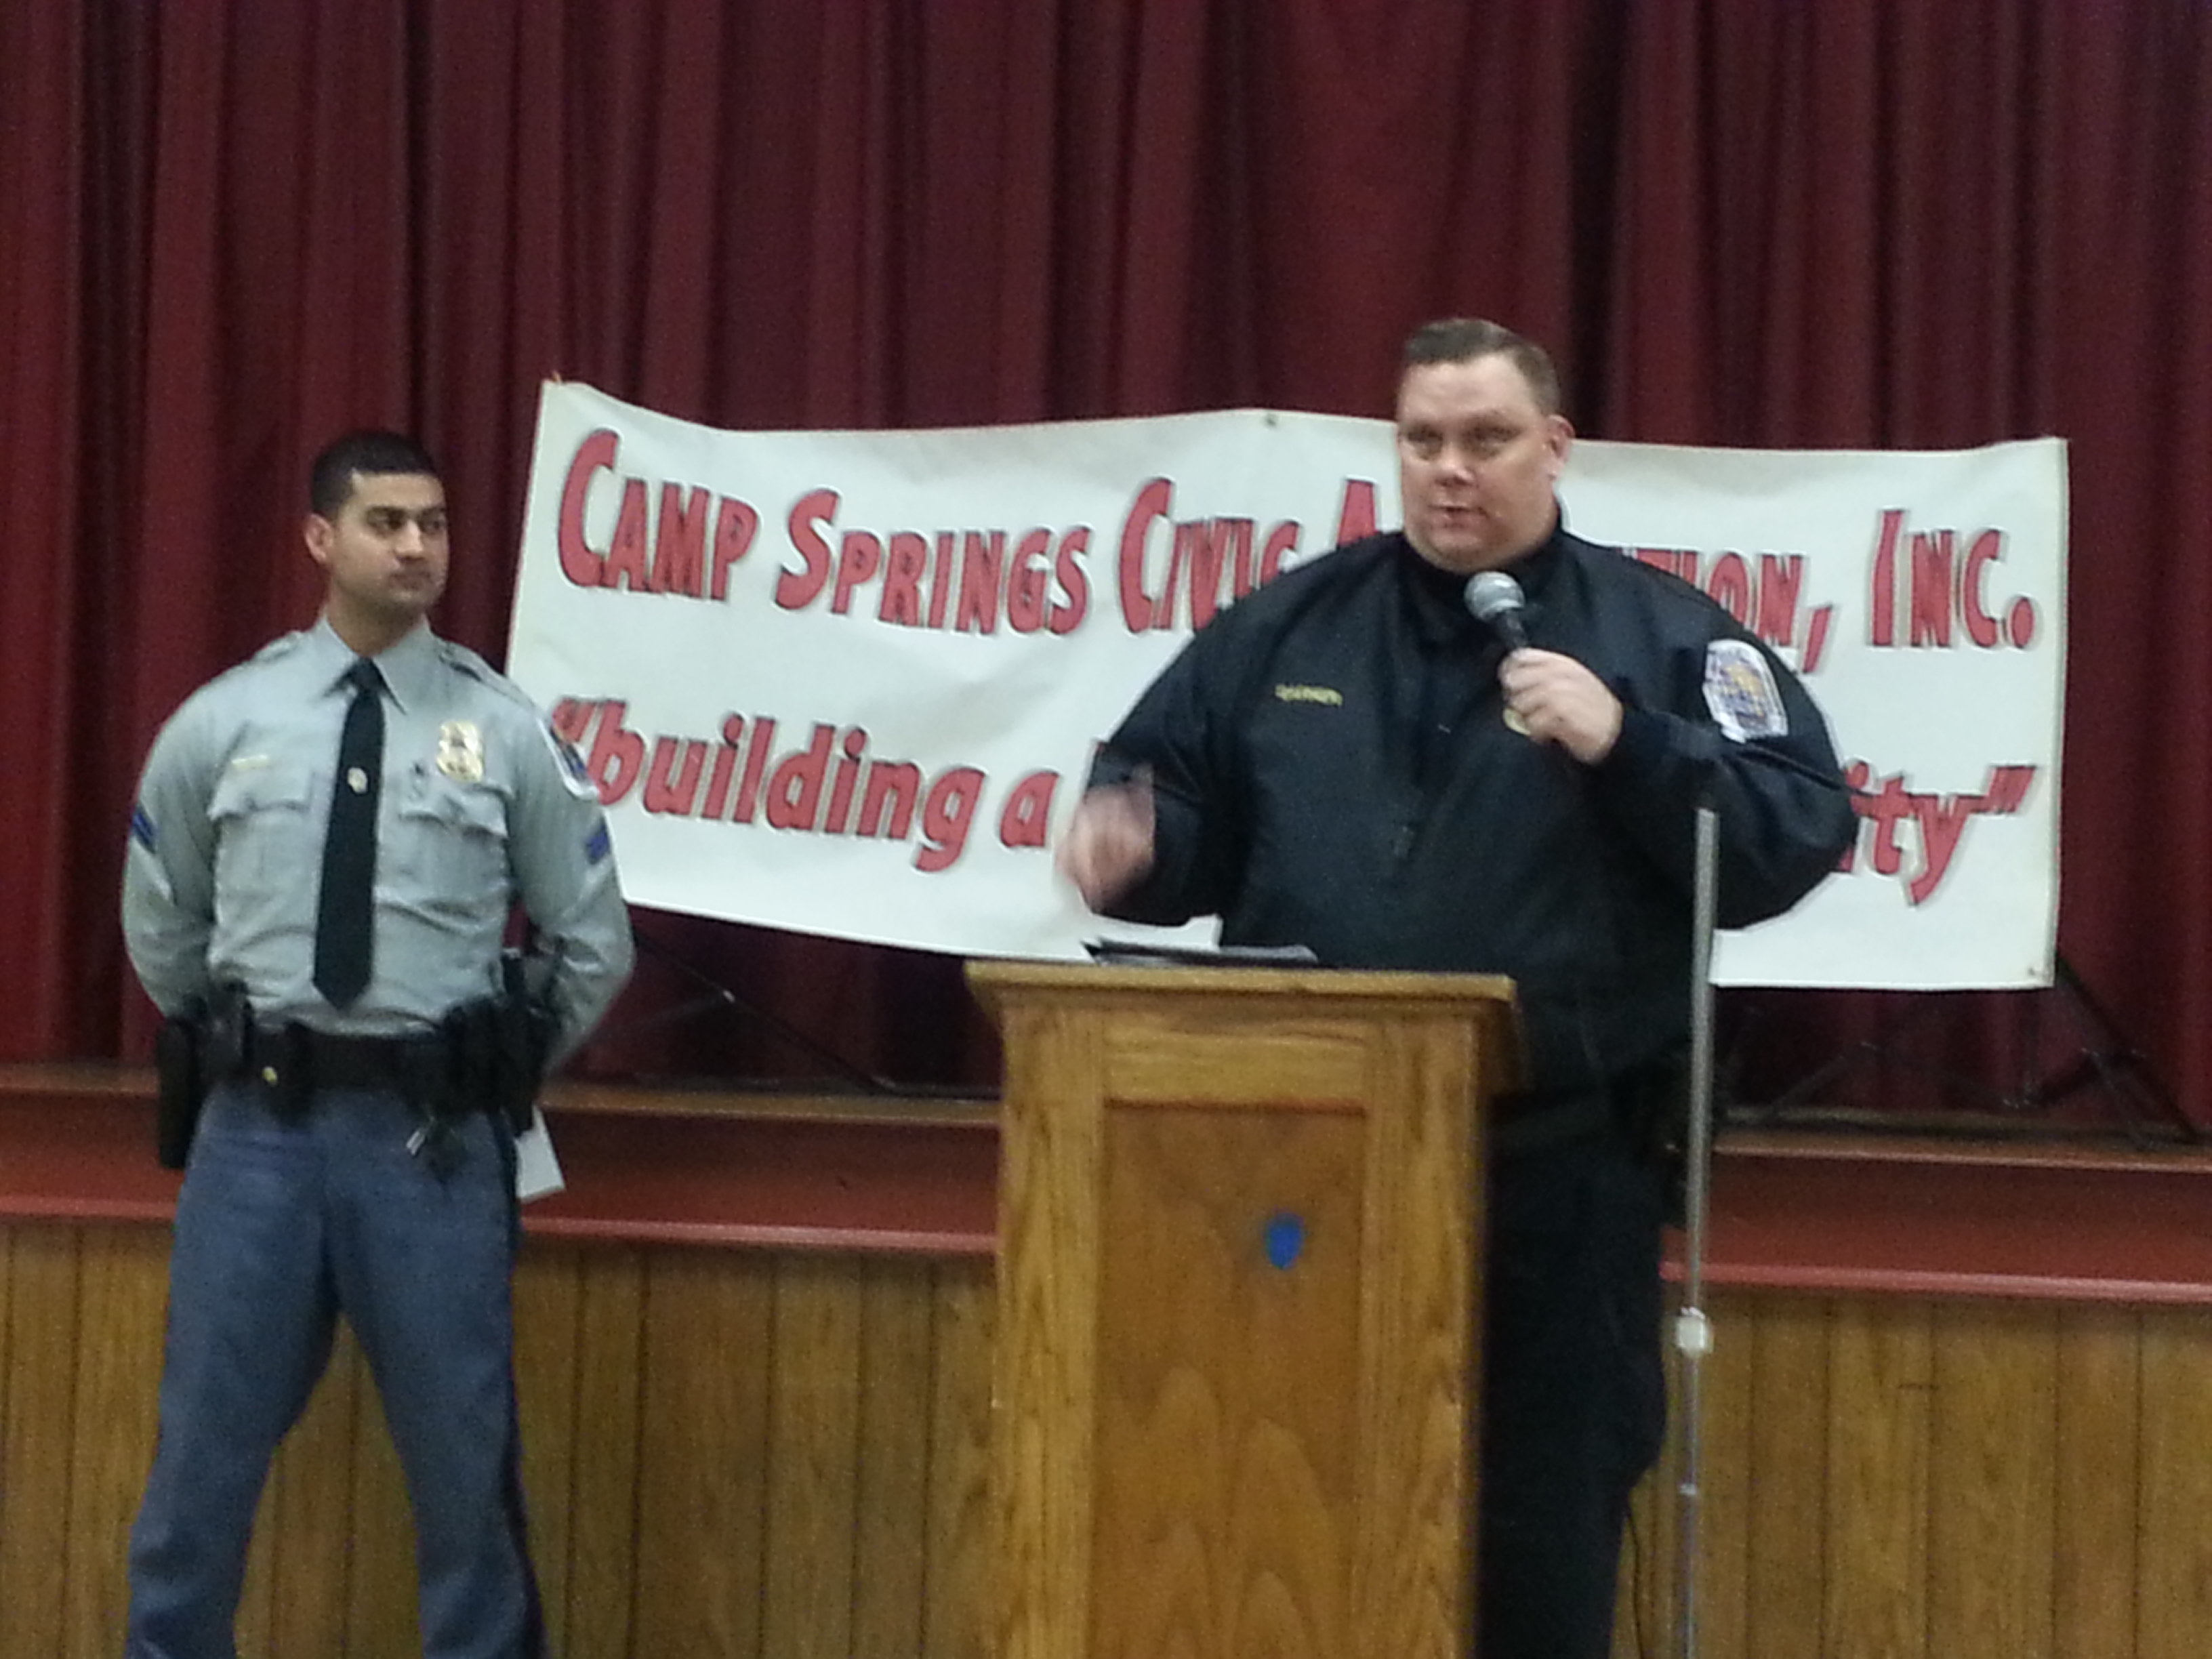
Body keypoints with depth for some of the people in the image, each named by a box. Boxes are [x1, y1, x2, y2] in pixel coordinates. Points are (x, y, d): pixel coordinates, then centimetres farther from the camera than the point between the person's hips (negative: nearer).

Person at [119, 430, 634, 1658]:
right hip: (260, 1124, 1)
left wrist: (500, 1077, 10)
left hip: (434, 1135, -1)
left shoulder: (506, 734, 0)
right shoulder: (221, 723, 3)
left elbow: (592, 946, 7)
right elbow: (159, 928, 16)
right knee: (208, 1440, 8)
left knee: (462, 1453, 7)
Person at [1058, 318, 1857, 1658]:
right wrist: (1134, 844, -8)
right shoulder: (1287, 626, 11)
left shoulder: (1660, 635, 3)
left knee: (1541, 1538, 6)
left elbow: (1800, 836, -5)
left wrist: (1624, 743, -17)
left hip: (1559, 1172, -2)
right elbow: (1182, 805, 15)